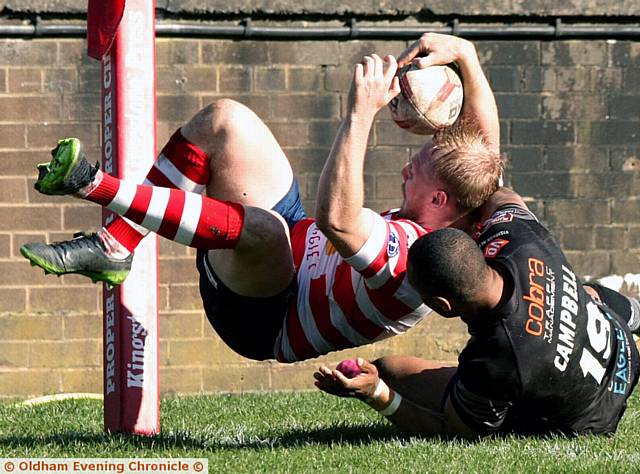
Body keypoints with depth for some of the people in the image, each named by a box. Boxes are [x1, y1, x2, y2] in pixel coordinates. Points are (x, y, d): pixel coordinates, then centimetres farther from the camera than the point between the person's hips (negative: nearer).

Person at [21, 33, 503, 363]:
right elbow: (484, 138, 10)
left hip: (261, 319, -10)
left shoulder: (413, 257, -32)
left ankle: (96, 185, -34)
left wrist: (362, 113, -45)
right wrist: (464, 54, -3)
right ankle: (115, 245, -3)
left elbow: (336, 218, -48)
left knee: (260, 228, -45)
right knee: (223, 120, 2)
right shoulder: (462, 220, -5)